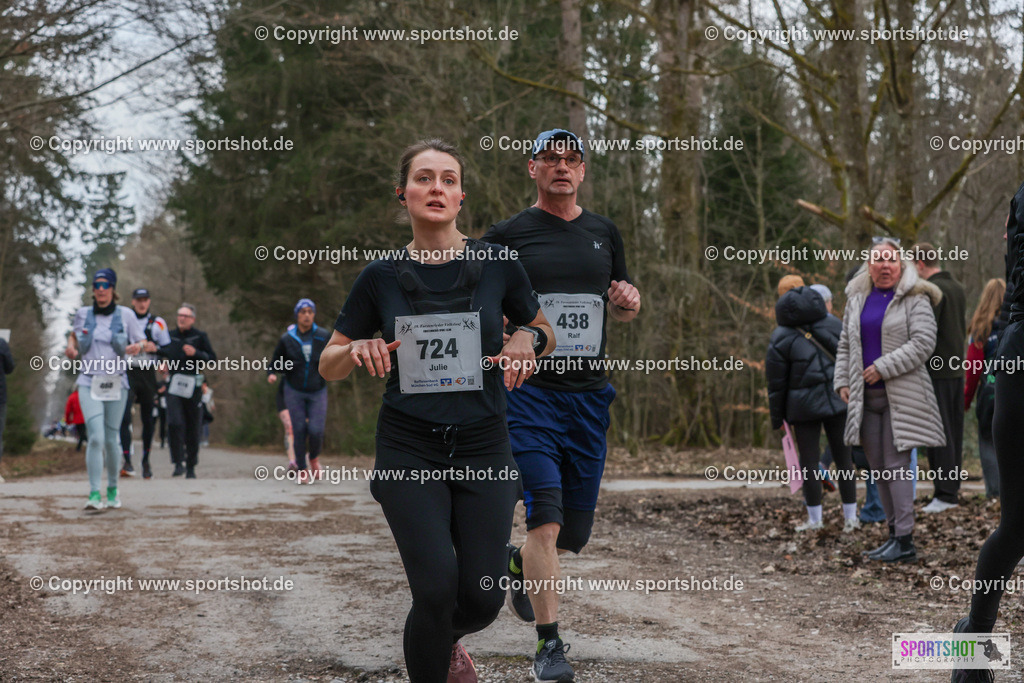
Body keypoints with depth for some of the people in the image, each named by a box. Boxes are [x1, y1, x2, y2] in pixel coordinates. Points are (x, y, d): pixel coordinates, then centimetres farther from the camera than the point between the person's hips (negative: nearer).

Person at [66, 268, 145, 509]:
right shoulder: (82, 314, 5)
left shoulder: (125, 314, 0)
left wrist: (136, 347, -17)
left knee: (111, 440, 6)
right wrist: (71, 346, 3)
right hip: (89, 383, 0)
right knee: (96, 437, -17)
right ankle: (94, 494, -18)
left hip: (116, 383, 0)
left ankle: (113, 488, 26)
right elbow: (74, 333, 25)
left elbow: (141, 341, 7)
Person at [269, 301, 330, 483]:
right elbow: (276, 361, 9)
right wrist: (271, 374, -10)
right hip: (295, 392, 0)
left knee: (316, 430, -11)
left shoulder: (323, 337, 0)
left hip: (317, 392, 0)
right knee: (299, 430, -2)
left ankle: (314, 458, 19)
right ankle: (302, 470, 10)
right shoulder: (287, 339, -1)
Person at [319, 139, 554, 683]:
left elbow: (543, 332, 14)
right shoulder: (381, 277, 1)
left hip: (482, 448, 1)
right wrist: (357, 350, -14)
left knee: (482, 598, -2)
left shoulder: (497, 265, 0)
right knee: (436, 587, -17)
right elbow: (328, 367, 8)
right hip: (408, 449, -1)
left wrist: (527, 341, -9)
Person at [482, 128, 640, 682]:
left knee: (576, 531, 9)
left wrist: (628, 301, 0)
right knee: (546, 520, -15)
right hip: (529, 390, -4)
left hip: (589, 393, 4)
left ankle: (522, 564, 42)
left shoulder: (604, 233, 13)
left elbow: (622, 309, 23)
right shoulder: (507, 235, 0)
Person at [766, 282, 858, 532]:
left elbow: (776, 383, -3)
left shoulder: (781, 338, -5)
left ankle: (815, 519, 9)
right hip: (838, 400, 3)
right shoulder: (833, 324, 5)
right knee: (843, 457, 9)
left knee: (809, 461, 5)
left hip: (804, 406, -3)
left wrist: (776, 418, 7)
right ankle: (850, 517, 11)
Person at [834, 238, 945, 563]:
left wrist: (883, 367, -16)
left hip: (901, 394, -6)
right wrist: (843, 381, 8)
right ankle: (894, 533, 15)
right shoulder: (857, 298, 13)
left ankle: (905, 541, -8)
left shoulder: (915, 299, -5)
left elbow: (923, 343, -14)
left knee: (896, 464, -10)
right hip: (866, 396, 6)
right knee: (877, 466, 7)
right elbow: (845, 344, 20)